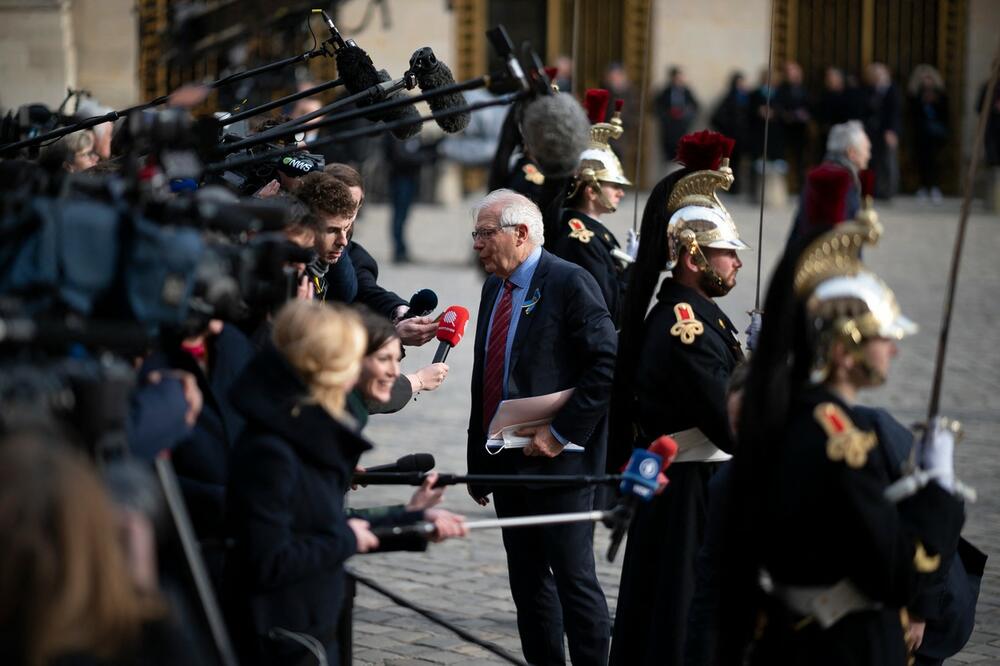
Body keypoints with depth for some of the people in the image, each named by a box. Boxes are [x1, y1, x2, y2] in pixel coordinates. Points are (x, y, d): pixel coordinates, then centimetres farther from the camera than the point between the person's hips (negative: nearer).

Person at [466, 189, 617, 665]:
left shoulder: (570, 283, -11)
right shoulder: (494, 288, 14)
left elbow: (607, 366, -17)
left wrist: (561, 433, -18)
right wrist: (477, 459, 16)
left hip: (558, 462, -8)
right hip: (507, 460, 8)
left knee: (574, 578, -4)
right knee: (527, 578, 12)